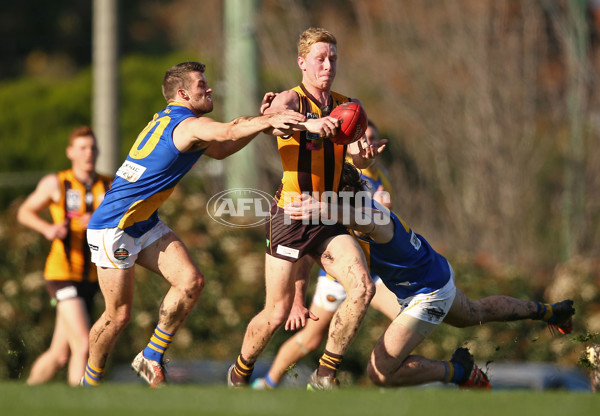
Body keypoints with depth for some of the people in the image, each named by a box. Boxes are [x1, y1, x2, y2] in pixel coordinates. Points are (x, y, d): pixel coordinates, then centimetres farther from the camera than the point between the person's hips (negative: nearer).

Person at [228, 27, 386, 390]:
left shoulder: (346, 107, 10)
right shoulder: (291, 100, -7)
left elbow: (358, 154, -4)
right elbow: (272, 117, -32)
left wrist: (365, 153, -30)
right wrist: (308, 123, -53)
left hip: (328, 221, 5)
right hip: (291, 217, -5)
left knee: (362, 287, -18)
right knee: (278, 313, -1)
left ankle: (326, 374, -5)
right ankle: (241, 373, 28)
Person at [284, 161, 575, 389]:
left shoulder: (376, 222, -38)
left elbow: (364, 220, -66)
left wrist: (327, 209, -85)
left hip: (429, 295, -10)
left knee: (380, 373, -17)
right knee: (475, 314, 39)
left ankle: (458, 371, 0)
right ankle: (549, 311, 60)